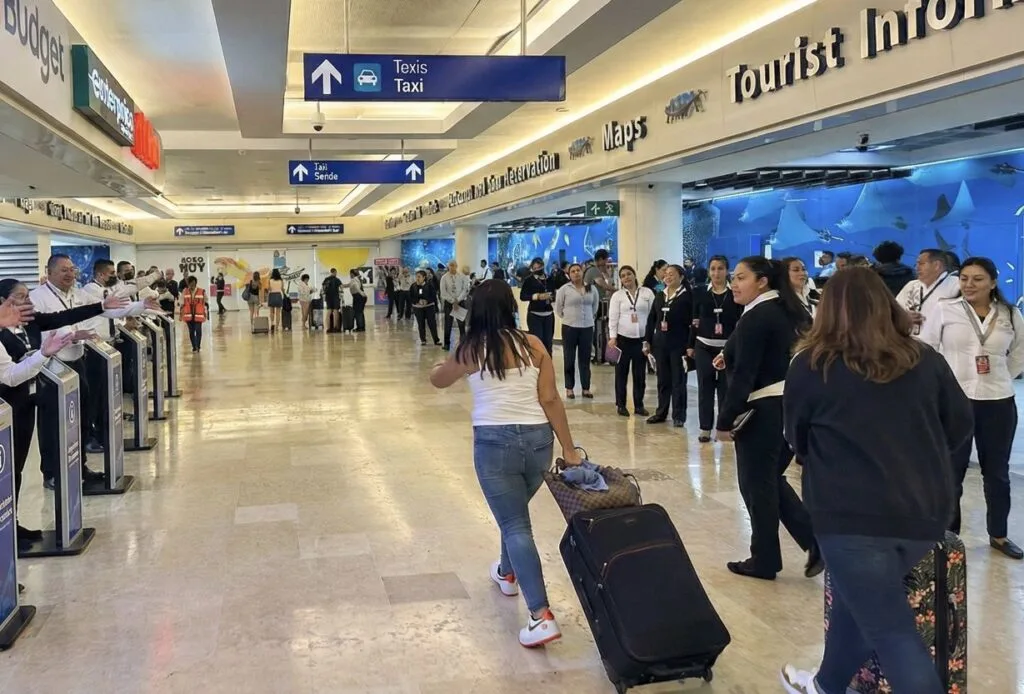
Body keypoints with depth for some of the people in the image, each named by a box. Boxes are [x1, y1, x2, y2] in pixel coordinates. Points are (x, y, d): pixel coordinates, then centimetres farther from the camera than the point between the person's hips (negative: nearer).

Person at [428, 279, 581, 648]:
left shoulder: (471, 350, -2)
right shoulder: (534, 345, 1)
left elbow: (437, 380, 17)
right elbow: (551, 400, -2)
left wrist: (442, 365, 40)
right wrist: (569, 449, 4)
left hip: (495, 441, -4)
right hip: (538, 438, 4)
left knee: (515, 525, -2)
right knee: (515, 512, 28)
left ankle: (542, 616, -11)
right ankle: (508, 573, 50)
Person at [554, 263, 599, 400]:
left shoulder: (592, 289, 5)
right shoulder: (564, 289, -5)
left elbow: (594, 307, 20)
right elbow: (558, 308, 3)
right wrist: (568, 318, 9)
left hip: (587, 328, 3)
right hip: (569, 328, -3)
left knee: (585, 359, 8)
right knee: (569, 359, 3)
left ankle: (586, 388, 14)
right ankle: (569, 388, 11)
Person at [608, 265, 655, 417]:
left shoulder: (647, 293, 3)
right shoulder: (617, 296, 2)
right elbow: (613, 318, -2)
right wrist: (612, 337, -12)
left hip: (641, 339, 1)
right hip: (623, 338, -1)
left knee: (640, 374, 7)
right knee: (622, 373, 6)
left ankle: (639, 405, 17)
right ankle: (621, 405, 15)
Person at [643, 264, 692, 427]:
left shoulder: (687, 296, -6)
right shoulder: (659, 295, 11)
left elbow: (692, 321, -10)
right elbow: (651, 318, 13)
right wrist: (647, 340, 8)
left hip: (678, 344, -5)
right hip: (660, 343, 5)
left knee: (678, 381, 1)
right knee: (662, 380, 13)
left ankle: (679, 416, 7)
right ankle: (661, 412, 22)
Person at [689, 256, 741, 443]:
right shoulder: (700, 292, 4)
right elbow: (695, 321, 7)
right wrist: (691, 346, 5)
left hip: (728, 348, -1)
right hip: (704, 347, 1)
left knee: (726, 389, 2)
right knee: (705, 389, 4)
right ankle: (705, 428, 11)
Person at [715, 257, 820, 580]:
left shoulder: (755, 318, -16)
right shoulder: (790, 311, 12)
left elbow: (744, 375, -21)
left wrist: (725, 420, -16)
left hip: (765, 410, -9)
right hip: (794, 406, 9)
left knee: (756, 483, 4)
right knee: (771, 478, 20)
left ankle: (764, 560, 15)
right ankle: (815, 539, 12)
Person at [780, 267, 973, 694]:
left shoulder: (812, 365, -4)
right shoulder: (925, 360, 3)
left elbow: (797, 438, 8)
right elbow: (961, 426, 12)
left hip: (852, 513, -5)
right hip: (925, 511, 5)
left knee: (891, 631, 3)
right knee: (859, 600, 24)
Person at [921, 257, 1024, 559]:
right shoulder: (945, 310, -5)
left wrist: (999, 378, 7)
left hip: (998, 403, 3)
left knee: (997, 471, 14)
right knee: (951, 472, 5)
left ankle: (998, 534, 29)